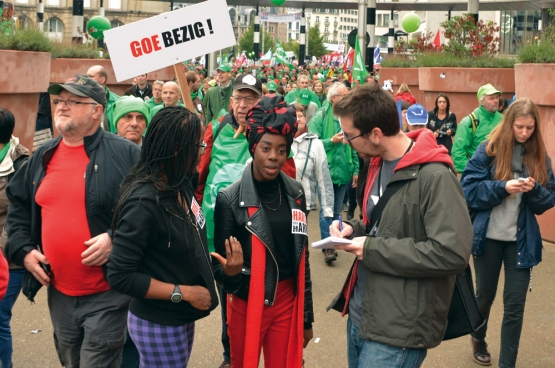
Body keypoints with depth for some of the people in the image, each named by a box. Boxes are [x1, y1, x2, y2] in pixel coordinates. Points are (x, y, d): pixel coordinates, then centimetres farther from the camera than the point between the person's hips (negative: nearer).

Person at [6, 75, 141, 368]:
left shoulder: (125, 154, -11)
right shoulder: (43, 157, 9)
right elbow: (18, 208, 19)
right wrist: (23, 250, 7)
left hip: (108, 293, -6)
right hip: (59, 293, 7)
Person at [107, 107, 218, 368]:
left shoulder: (180, 186, -4)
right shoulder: (143, 202, -26)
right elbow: (120, 276, -24)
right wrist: (183, 292, -20)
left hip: (181, 318, 8)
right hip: (158, 325, -8)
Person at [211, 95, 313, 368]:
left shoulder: (295, 194, 1)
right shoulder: (230, 199, -12)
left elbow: (302, 257, 7)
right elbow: (220, 265, -7)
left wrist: (307, 316, 10)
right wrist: (230, 272, -30)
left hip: (287, 302, 3)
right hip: (246, 304, -3)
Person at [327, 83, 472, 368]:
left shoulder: (435, 177, -20)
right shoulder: (379, 163, 8)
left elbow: (452, 253, -27)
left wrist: (373, 249, -21)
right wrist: (354, 229, 1)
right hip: (359, 316, 9)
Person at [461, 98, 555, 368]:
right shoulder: (488, 151, -7)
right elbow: (469, 191, -11)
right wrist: (502, 187, -24)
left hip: (522, 240, 1)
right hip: (488, 236, -1)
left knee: (515, 305, 2)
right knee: (485, 295, 16)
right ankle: (478, 340, 44)